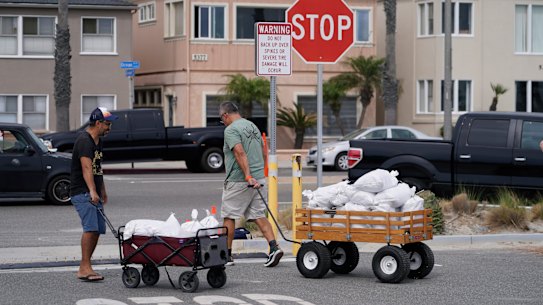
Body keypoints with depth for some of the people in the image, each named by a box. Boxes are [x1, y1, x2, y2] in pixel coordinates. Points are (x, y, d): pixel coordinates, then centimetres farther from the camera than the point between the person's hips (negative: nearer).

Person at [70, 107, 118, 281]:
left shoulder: (97, 141, 17)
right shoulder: (84, 141, -14)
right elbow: (86, 168, -26)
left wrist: (102, 190, 29)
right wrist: (92, 191, -37)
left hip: (93, 194, 10)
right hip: (82, 193, -10)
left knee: (97, 230, 6)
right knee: (90, 227, -22)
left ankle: (84, 268, 11)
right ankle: (85, 268, -25)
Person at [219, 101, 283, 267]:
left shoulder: (231, 130, -10)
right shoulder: (252, 126, 17)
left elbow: (240, 153, -23)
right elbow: (264, 153, 20)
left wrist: (248, 176, -29)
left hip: (238, 181, -8)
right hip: (258, 178, 8)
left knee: (228, 216, 4)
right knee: (258, 215, 7)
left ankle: (226, 254, 9)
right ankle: (274, 248, -9)